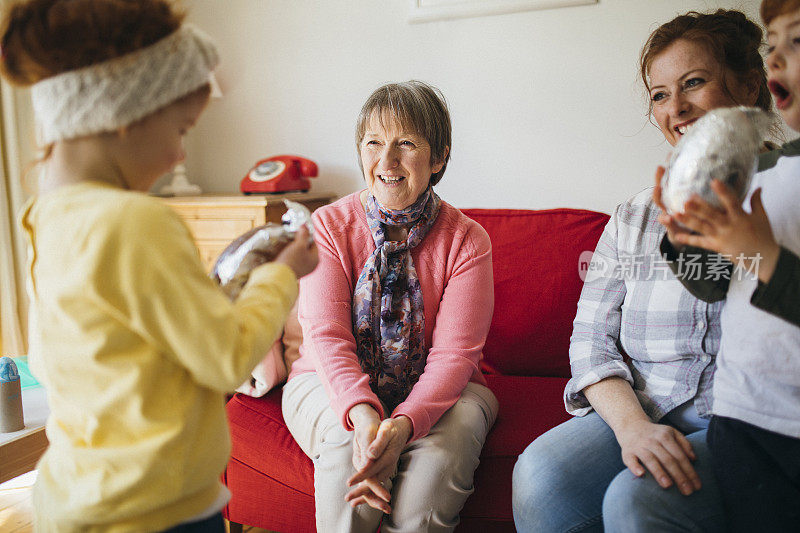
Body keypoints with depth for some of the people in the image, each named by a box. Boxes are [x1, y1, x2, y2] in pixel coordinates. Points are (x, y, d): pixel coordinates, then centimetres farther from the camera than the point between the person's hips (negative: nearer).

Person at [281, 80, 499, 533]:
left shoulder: (467, 240, -8)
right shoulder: (329, 225, -6)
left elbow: (453, 354, -15)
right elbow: (326, 335, -15)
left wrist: (404, 423, -34)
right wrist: (362, 411, -34)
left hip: (438, 392, 0)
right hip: (333, 385, 1)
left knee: (440, 452, -31)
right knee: (348, 442, -31)